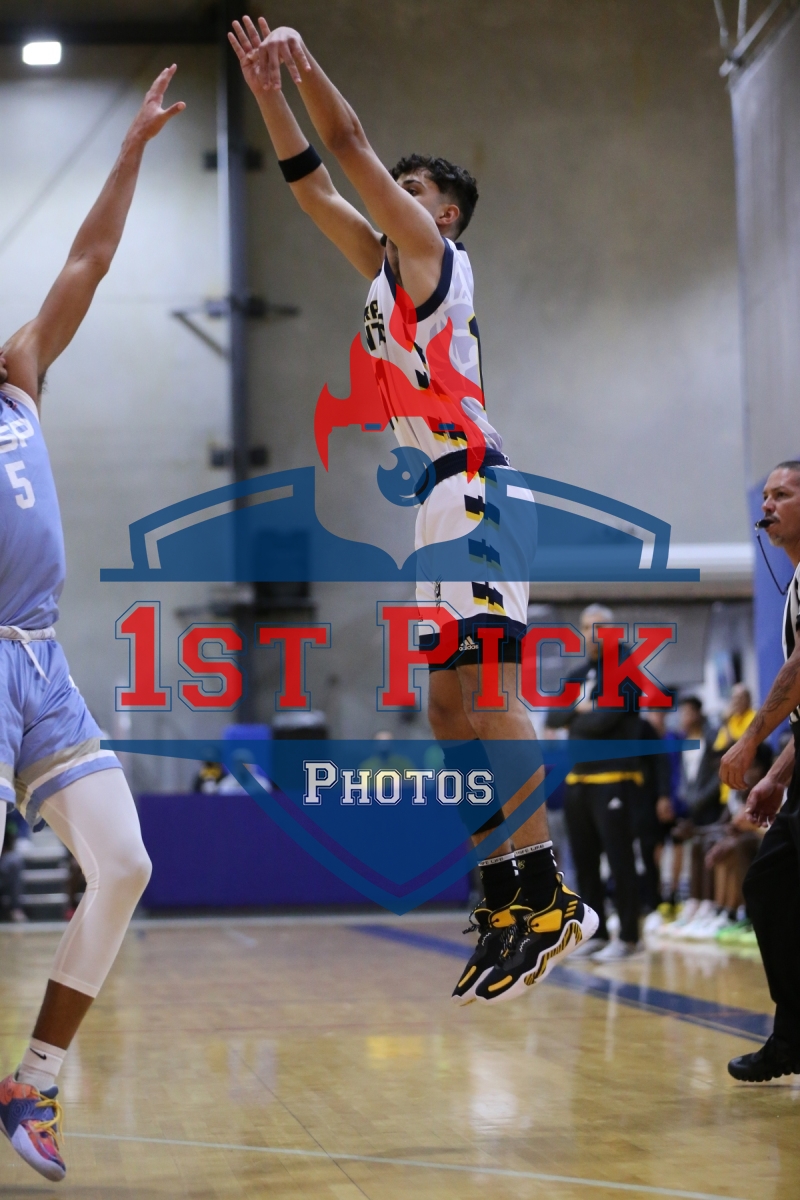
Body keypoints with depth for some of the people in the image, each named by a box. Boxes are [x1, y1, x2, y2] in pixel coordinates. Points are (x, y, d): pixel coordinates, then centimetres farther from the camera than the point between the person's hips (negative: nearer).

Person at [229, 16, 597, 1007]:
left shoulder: (429, 247, 1)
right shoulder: (390, 264, 25)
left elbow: (350, 146, -3)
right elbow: (314, 184, 27)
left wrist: (306, 63, 6)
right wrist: (269, 92, 23)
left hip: (472, 486, -10)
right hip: (447, 492, 10)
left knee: (482, 695, -19)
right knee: (452, 709, 6)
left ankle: (546, 896, -23)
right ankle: (506, 898, 7)